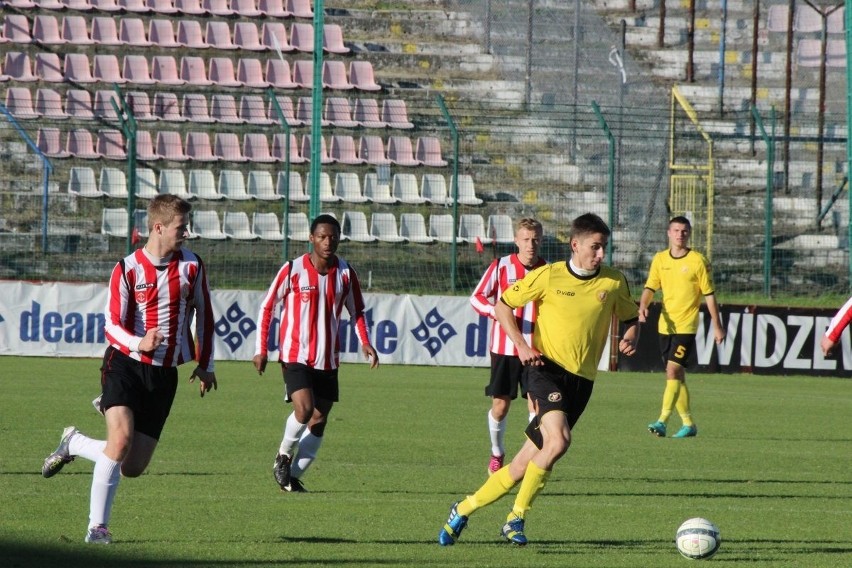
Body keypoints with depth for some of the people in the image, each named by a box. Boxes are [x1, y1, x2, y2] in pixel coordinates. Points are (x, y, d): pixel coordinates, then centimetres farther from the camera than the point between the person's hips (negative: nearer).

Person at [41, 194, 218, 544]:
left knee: (133, 467, -1)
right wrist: (140, 343, -27)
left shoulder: (192, 266, 4)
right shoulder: (127, 270, -6)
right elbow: (112, 325, -7)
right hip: (125, 365, -4)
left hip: (164, 374, 4)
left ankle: (74, 443, 28)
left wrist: (205, 365, 21)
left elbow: (204, 315, 17)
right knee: (122, 437, -26)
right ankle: (98, 526, -14)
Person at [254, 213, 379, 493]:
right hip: (295, 355, -4)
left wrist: (365, 343, -2)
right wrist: (261, 349, 0)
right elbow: (267, 307, 2)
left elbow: (357, 311, 16)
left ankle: (293, 476, 16)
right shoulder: (292, 270, -7)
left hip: (328, 359, 4)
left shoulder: (346, 273, 2)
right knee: (304, 409, -21)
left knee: (319, 419, 4)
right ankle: (283, 456, 5)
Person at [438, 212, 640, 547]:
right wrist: (522, 345, -7)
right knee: (558, 441, -28)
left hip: (582, 380, 4)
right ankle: (516, 517, -13)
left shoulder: (614, 283, 3)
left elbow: (631, 317, 19)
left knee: (525, 464, 3)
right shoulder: (549, 276, -4)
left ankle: (463, 510, 18)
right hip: (547, 368, -4)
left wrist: (631, 337, -4)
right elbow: (503, 305, 6)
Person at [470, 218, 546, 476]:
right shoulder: (501, 267, -4)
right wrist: (496, 312, -19)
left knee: (536, 404, -10)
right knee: (500, 406, 4)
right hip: (504, 348, -1)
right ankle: (497, 454, 27)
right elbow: (476, 297, 0)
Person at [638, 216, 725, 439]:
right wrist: (643, 307, -14)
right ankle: (688, 423, 21)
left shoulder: (698, 261, -5)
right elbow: (650, 288, 7)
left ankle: (662, 421, -22)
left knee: (673, 370, -17)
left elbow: (709, 295, -2)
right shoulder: (659, 259, 7)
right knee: (676, 376, 11)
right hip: (665, 326, 5)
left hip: (686, 326, -5)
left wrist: (717, 326, -1)